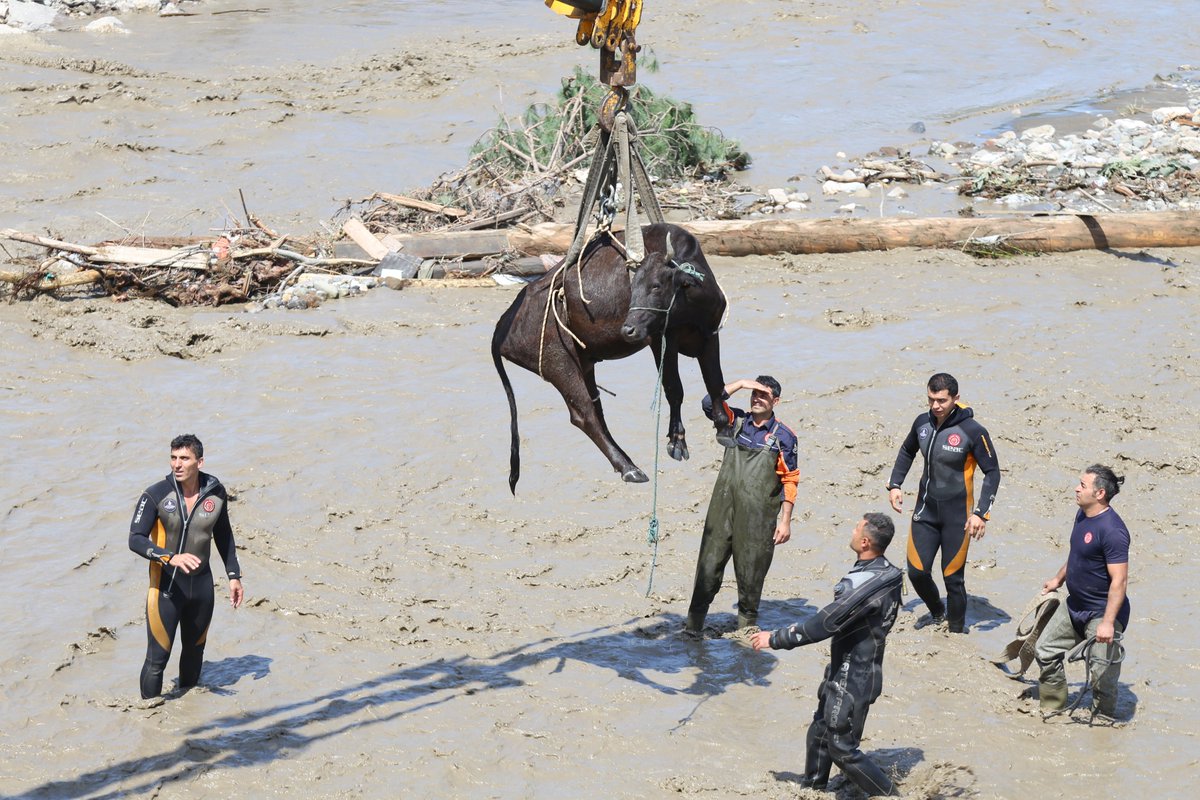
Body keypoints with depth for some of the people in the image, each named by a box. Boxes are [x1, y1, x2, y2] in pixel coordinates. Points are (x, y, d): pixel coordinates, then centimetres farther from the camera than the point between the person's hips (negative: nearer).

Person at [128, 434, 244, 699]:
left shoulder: (215, 493, -2)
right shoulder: (156, 495, -14)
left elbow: (223, 536, 14)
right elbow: (135, 540, -19)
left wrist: (234, 575, 14)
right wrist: (170, 558, -34)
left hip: (202, 583, 4)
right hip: (165, 586, -4)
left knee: (195, 650, 16)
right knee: (158, 657, -6)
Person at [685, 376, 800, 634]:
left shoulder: (783, 436, -1)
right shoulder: (737, 422, 8)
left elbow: (790, 481, -1)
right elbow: (709, 403, -5)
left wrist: (785, 521, -5)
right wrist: (740, 384, -8)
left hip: (758, 517, -2)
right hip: (723, 509, 2)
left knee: (751, 573, 6)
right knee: (709, 565, 1)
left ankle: (747, 626, 21)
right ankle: (693, 624, 7)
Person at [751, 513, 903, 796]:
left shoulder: (869, 583, -29)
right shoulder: (884, 572, 2)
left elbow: (824, 624, -26)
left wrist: (775, 639, -17)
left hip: (853, 680, -10)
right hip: (843, 670, 10)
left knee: (842, 750, 1)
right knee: (820, 733, 21)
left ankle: (890, 795, 11)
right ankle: (811, 791, 35)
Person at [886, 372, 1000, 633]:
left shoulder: (972, 431, -16)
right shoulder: (922, 423, 0)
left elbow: (992, 472, -9)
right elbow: (907, 451, 21)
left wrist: (981, 513, -16)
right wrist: (895, 485, 10)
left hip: (957, 516, -5)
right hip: (925, 510, 5)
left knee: (953, 578, -1)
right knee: (916, 572, 2)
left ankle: (957, 630, 17)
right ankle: (937, 612, 30)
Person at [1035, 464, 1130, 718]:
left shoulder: (1112, 530, -27)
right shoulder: (1083, 515, 2)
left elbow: (1119, 580, -28)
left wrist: (1108, 622, -31)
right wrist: (1058, 579, 31)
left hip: (1101, 612, -10)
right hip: (1074, 605, 10)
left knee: (1102, 673, -1)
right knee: (1046, 650, 17)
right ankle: (1052, 710, 32)